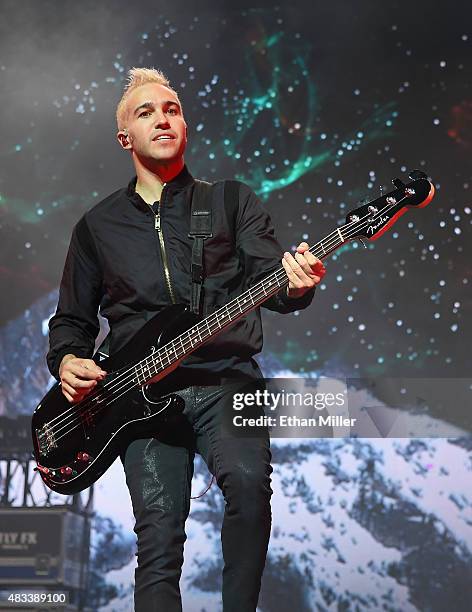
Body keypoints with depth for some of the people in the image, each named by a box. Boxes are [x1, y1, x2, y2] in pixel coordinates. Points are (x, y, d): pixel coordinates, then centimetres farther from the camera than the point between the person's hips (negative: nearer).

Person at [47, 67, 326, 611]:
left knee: (248, 480, -28)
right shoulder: (98, 224, 17)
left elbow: (268, 278, 0)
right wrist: (67, 361, 0)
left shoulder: (231, 200, 11)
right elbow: (71, 318, 22)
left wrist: (296, 285, -24)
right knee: (158, 535, -12)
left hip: (226, 380, -1)